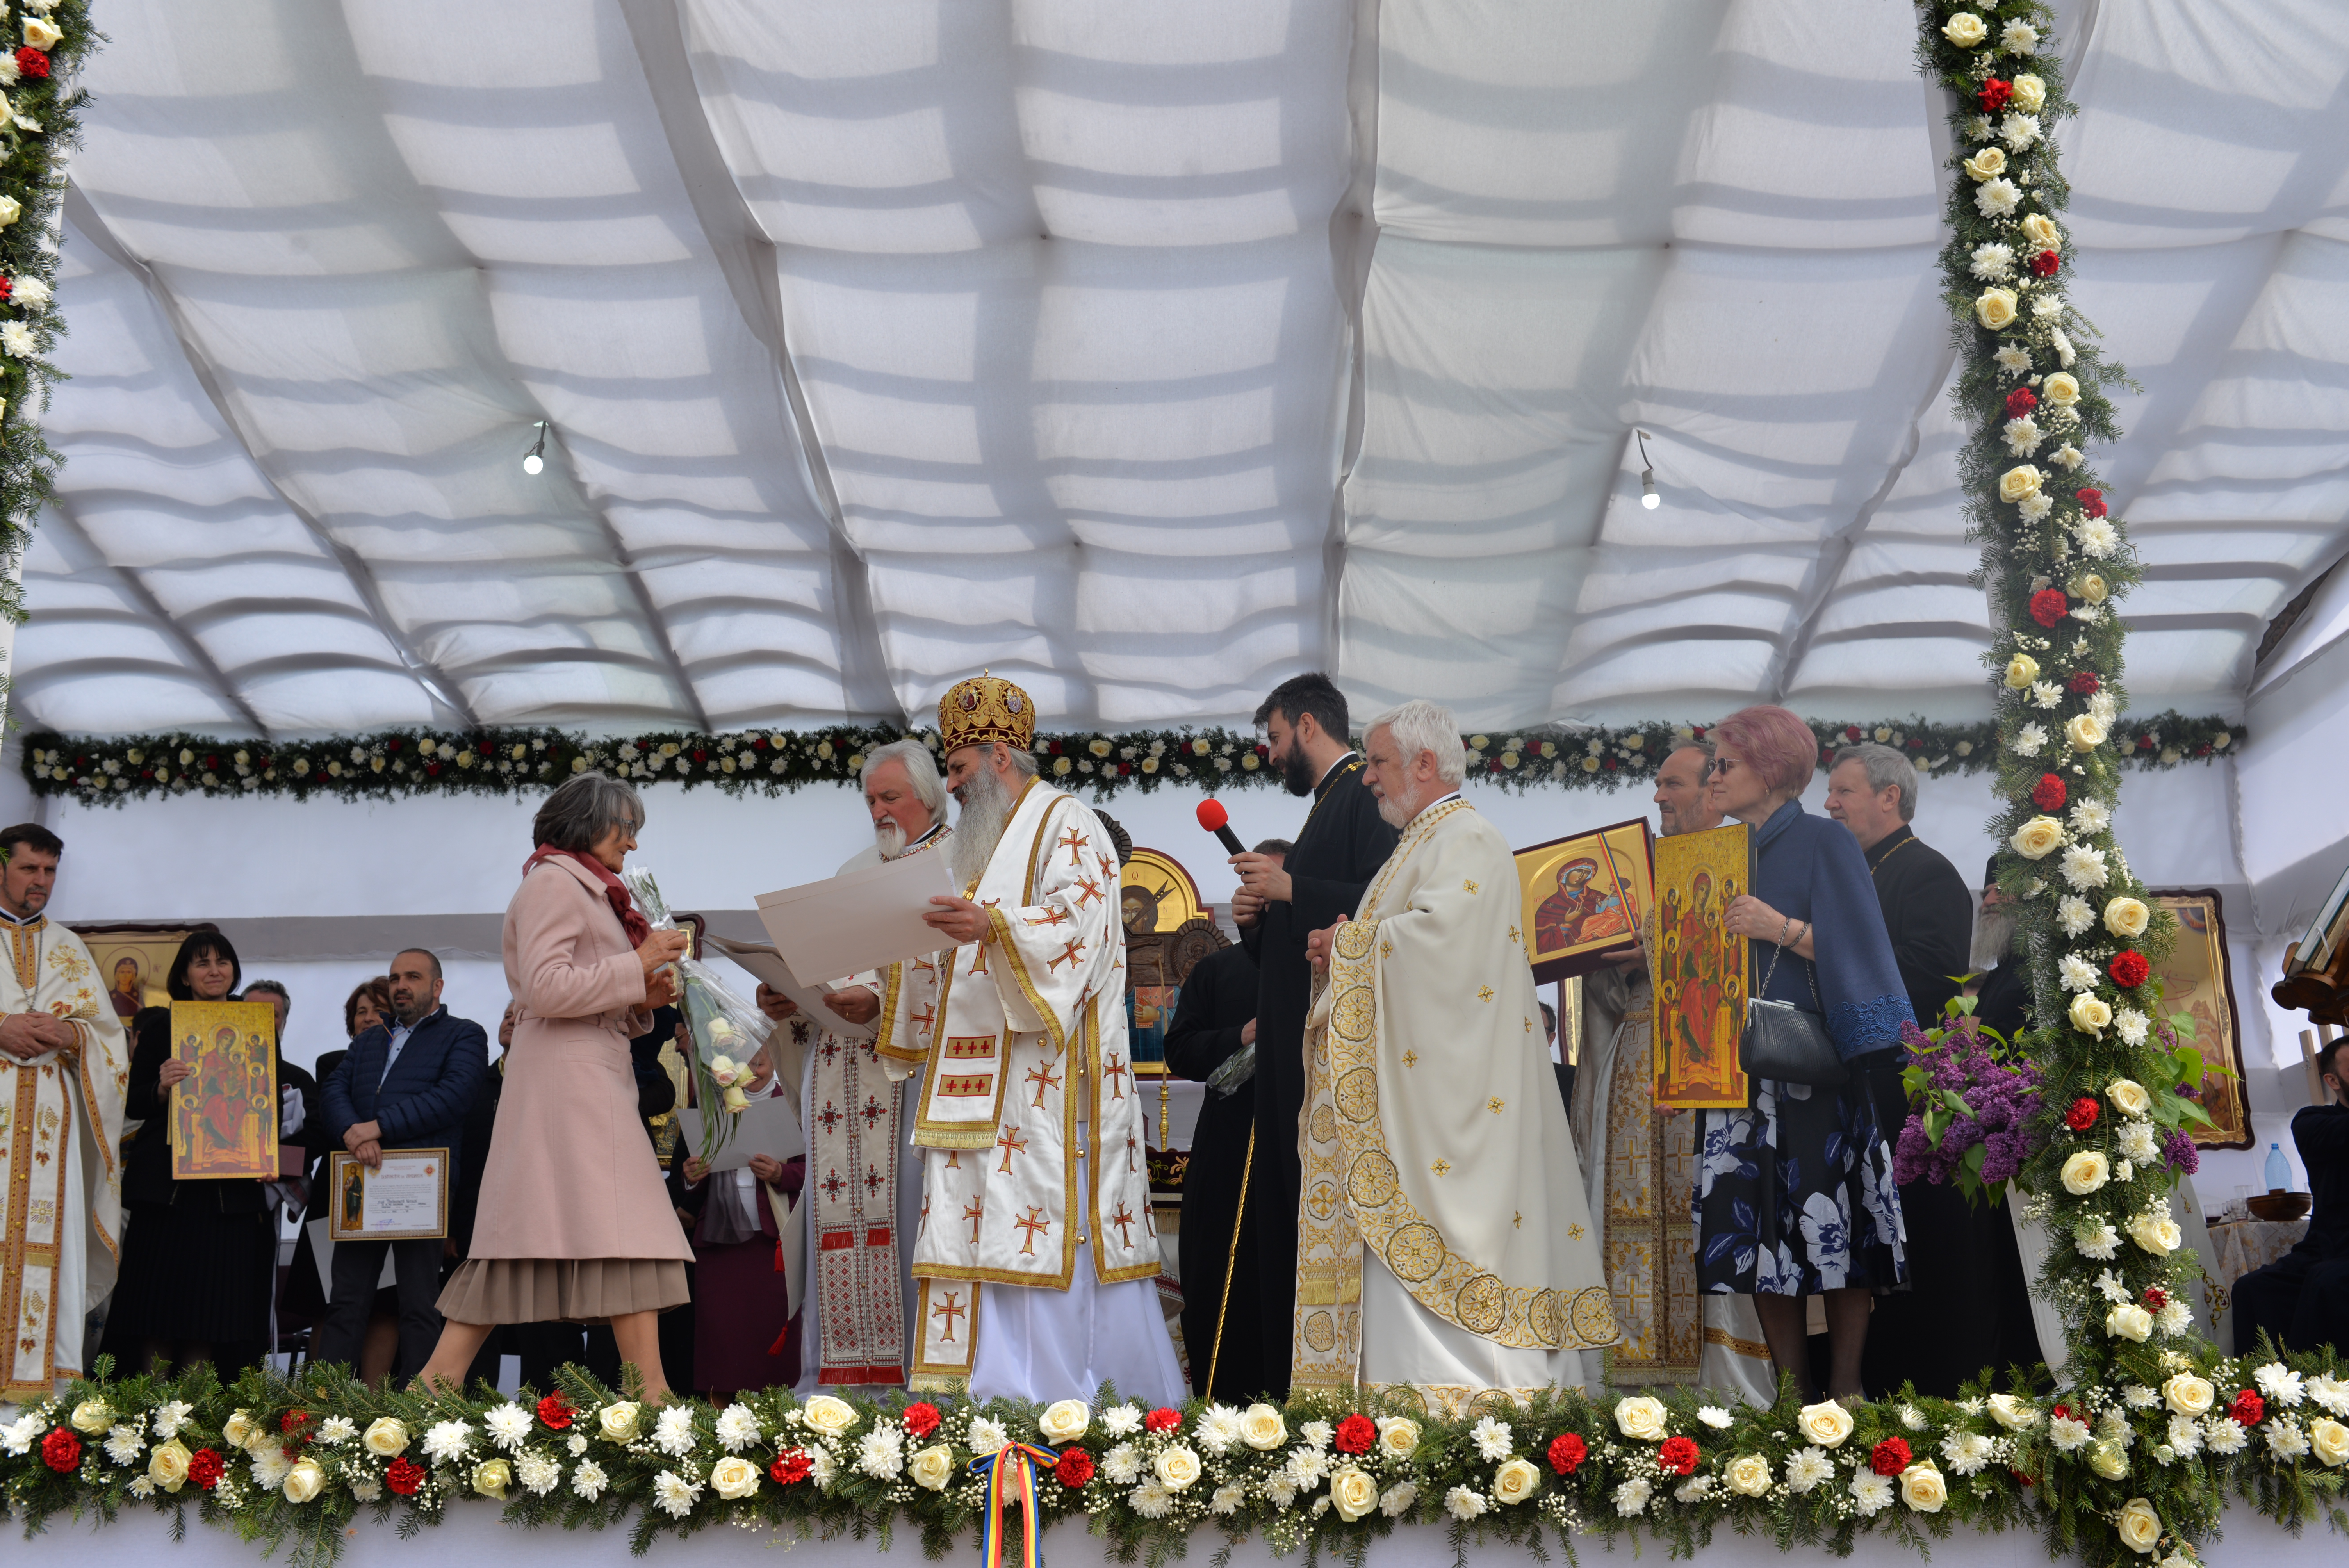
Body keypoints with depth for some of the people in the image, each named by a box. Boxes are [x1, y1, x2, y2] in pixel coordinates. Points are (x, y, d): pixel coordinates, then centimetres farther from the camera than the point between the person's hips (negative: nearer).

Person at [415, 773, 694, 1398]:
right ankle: (650, 1391, -16)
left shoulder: (585, 891, 26)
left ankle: (438, 1382, 4)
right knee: (619, 1232, -13)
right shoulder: (552, 883, -5)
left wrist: (643, 1000, 9)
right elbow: (545, 989, -16)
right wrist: (636, 965, -12)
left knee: (522, 1235, 5)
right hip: (568, 1072, -10)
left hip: (590, 1074, 10)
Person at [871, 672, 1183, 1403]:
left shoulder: (1067, 827, -2)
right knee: (982, 1232, 3)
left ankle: (1050, 1396, -10)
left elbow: (1079, 926, -18)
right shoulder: (982, 844, 25)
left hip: (1045, 1078, -9)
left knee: (1044, 1229, -12)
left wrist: (993, 927, -33)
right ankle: (988, 1397, 3)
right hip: (979, 1084, 9)